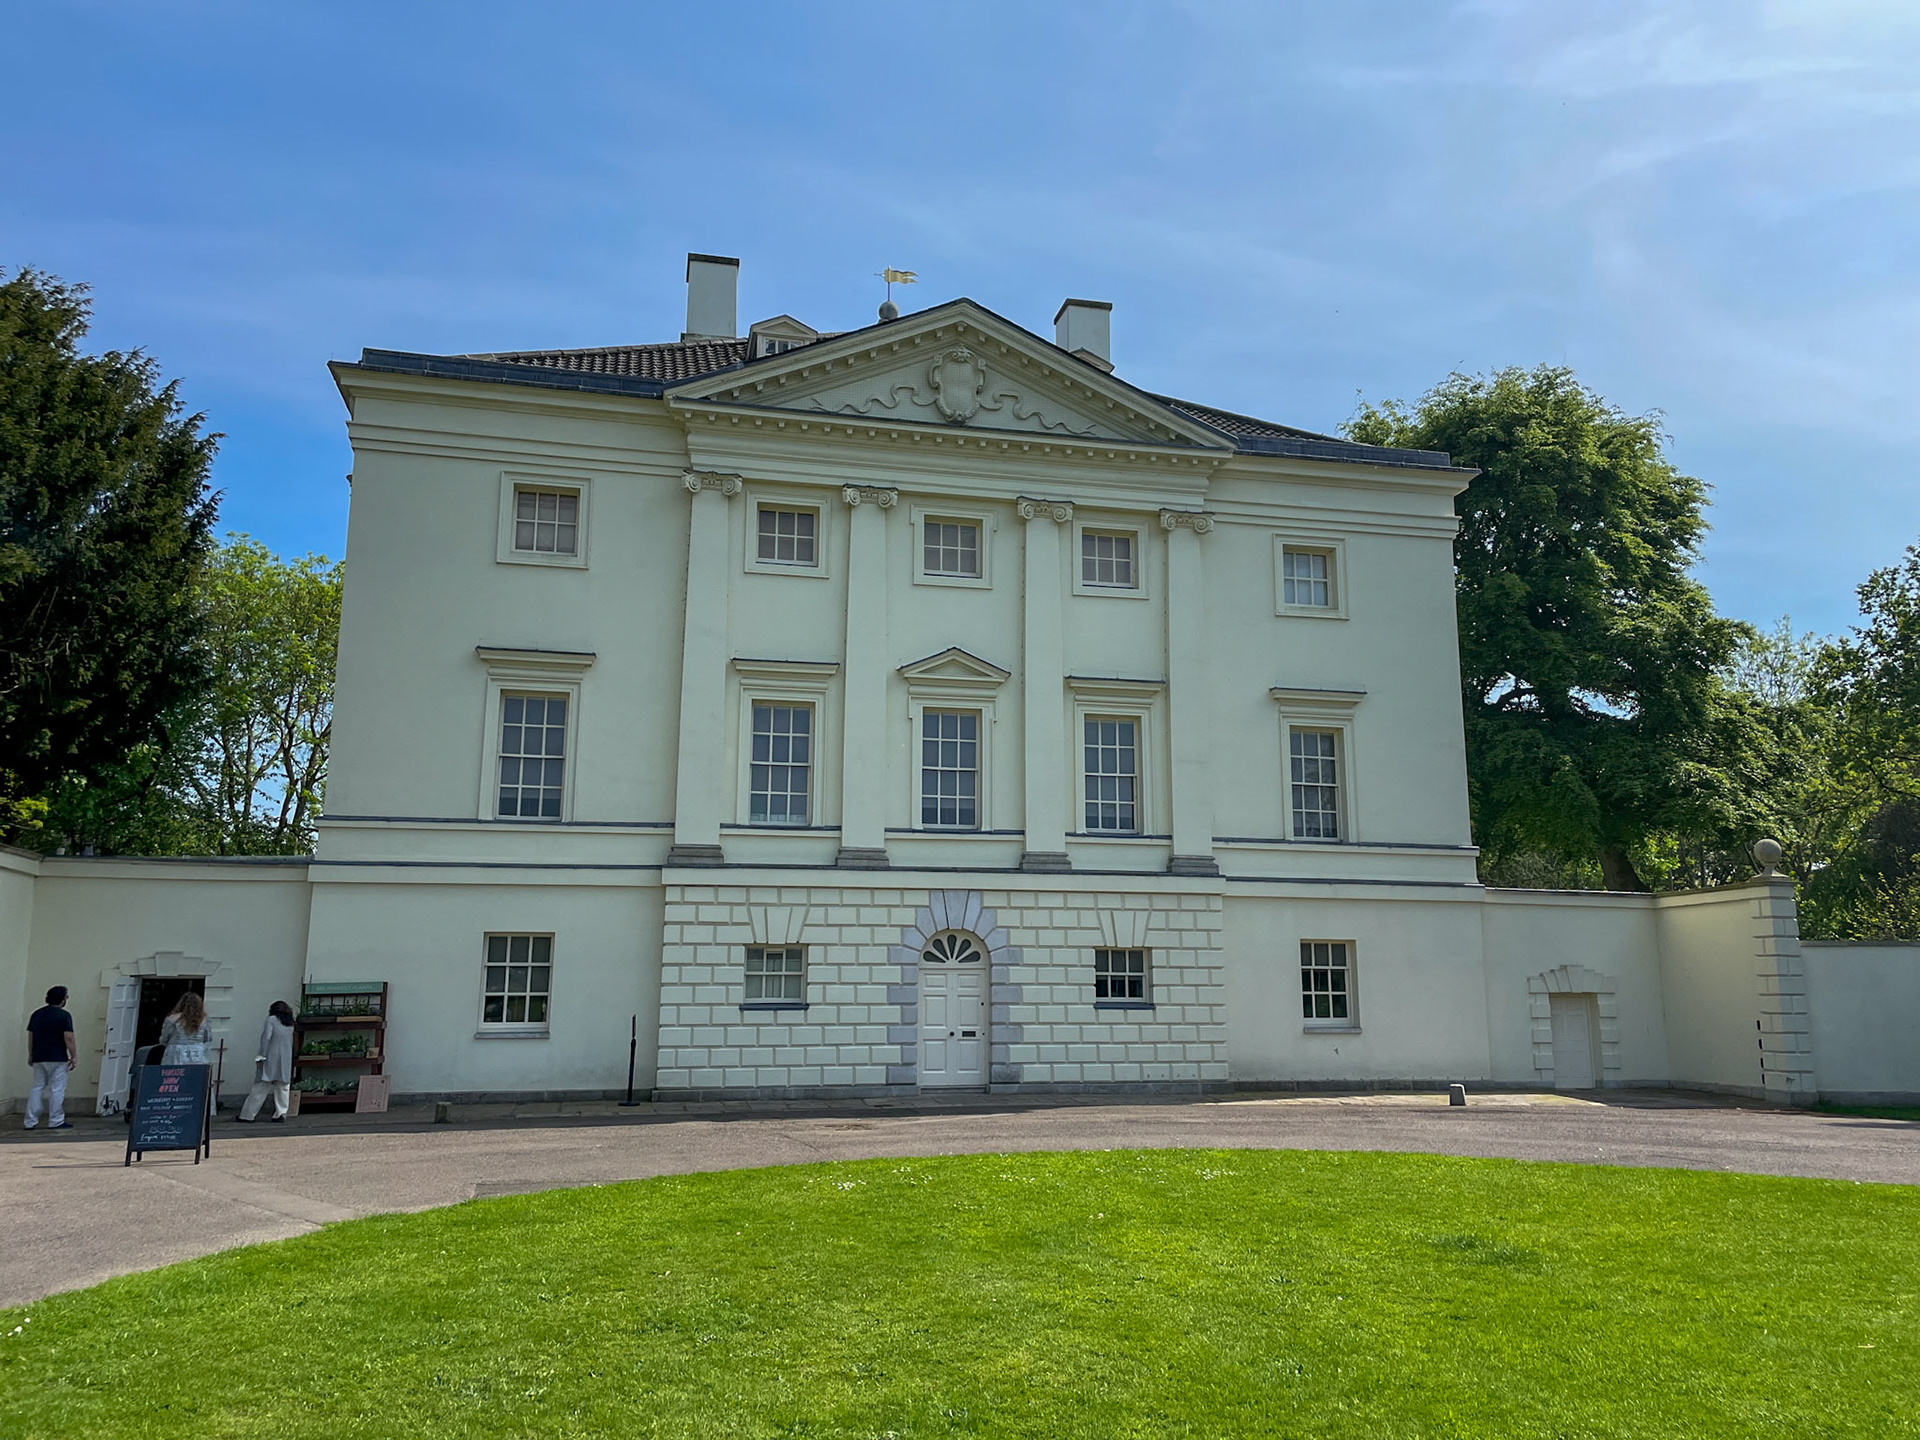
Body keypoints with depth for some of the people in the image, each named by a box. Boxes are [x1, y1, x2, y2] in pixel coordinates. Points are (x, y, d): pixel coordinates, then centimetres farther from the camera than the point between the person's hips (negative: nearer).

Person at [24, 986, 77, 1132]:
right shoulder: (64, 1016, -10)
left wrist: (30, 1055, 23)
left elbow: (30, 1036, 14)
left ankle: (30, 1121, 11)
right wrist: (73, 1056, -8)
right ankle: (56, 1121, 1)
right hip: (58, 1059, -6)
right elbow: (68, 1038, -14)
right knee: (57, 1089, -1)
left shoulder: (36, 1014, 9)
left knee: (37, 1088, 12)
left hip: (38, 1058, 6)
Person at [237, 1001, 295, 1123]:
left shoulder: (272, 1019, -3)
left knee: (260, 1088, 0)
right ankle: (281, 1113, 2)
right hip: (286, 1060, 4)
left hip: (272, 1058, -4)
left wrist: (262, 1057, -9)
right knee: (282, 1088, 7)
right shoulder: (290, 1024, 13)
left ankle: (247, 1115, 5)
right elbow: (290, 1042, 10)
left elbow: (266, 1038, -10)